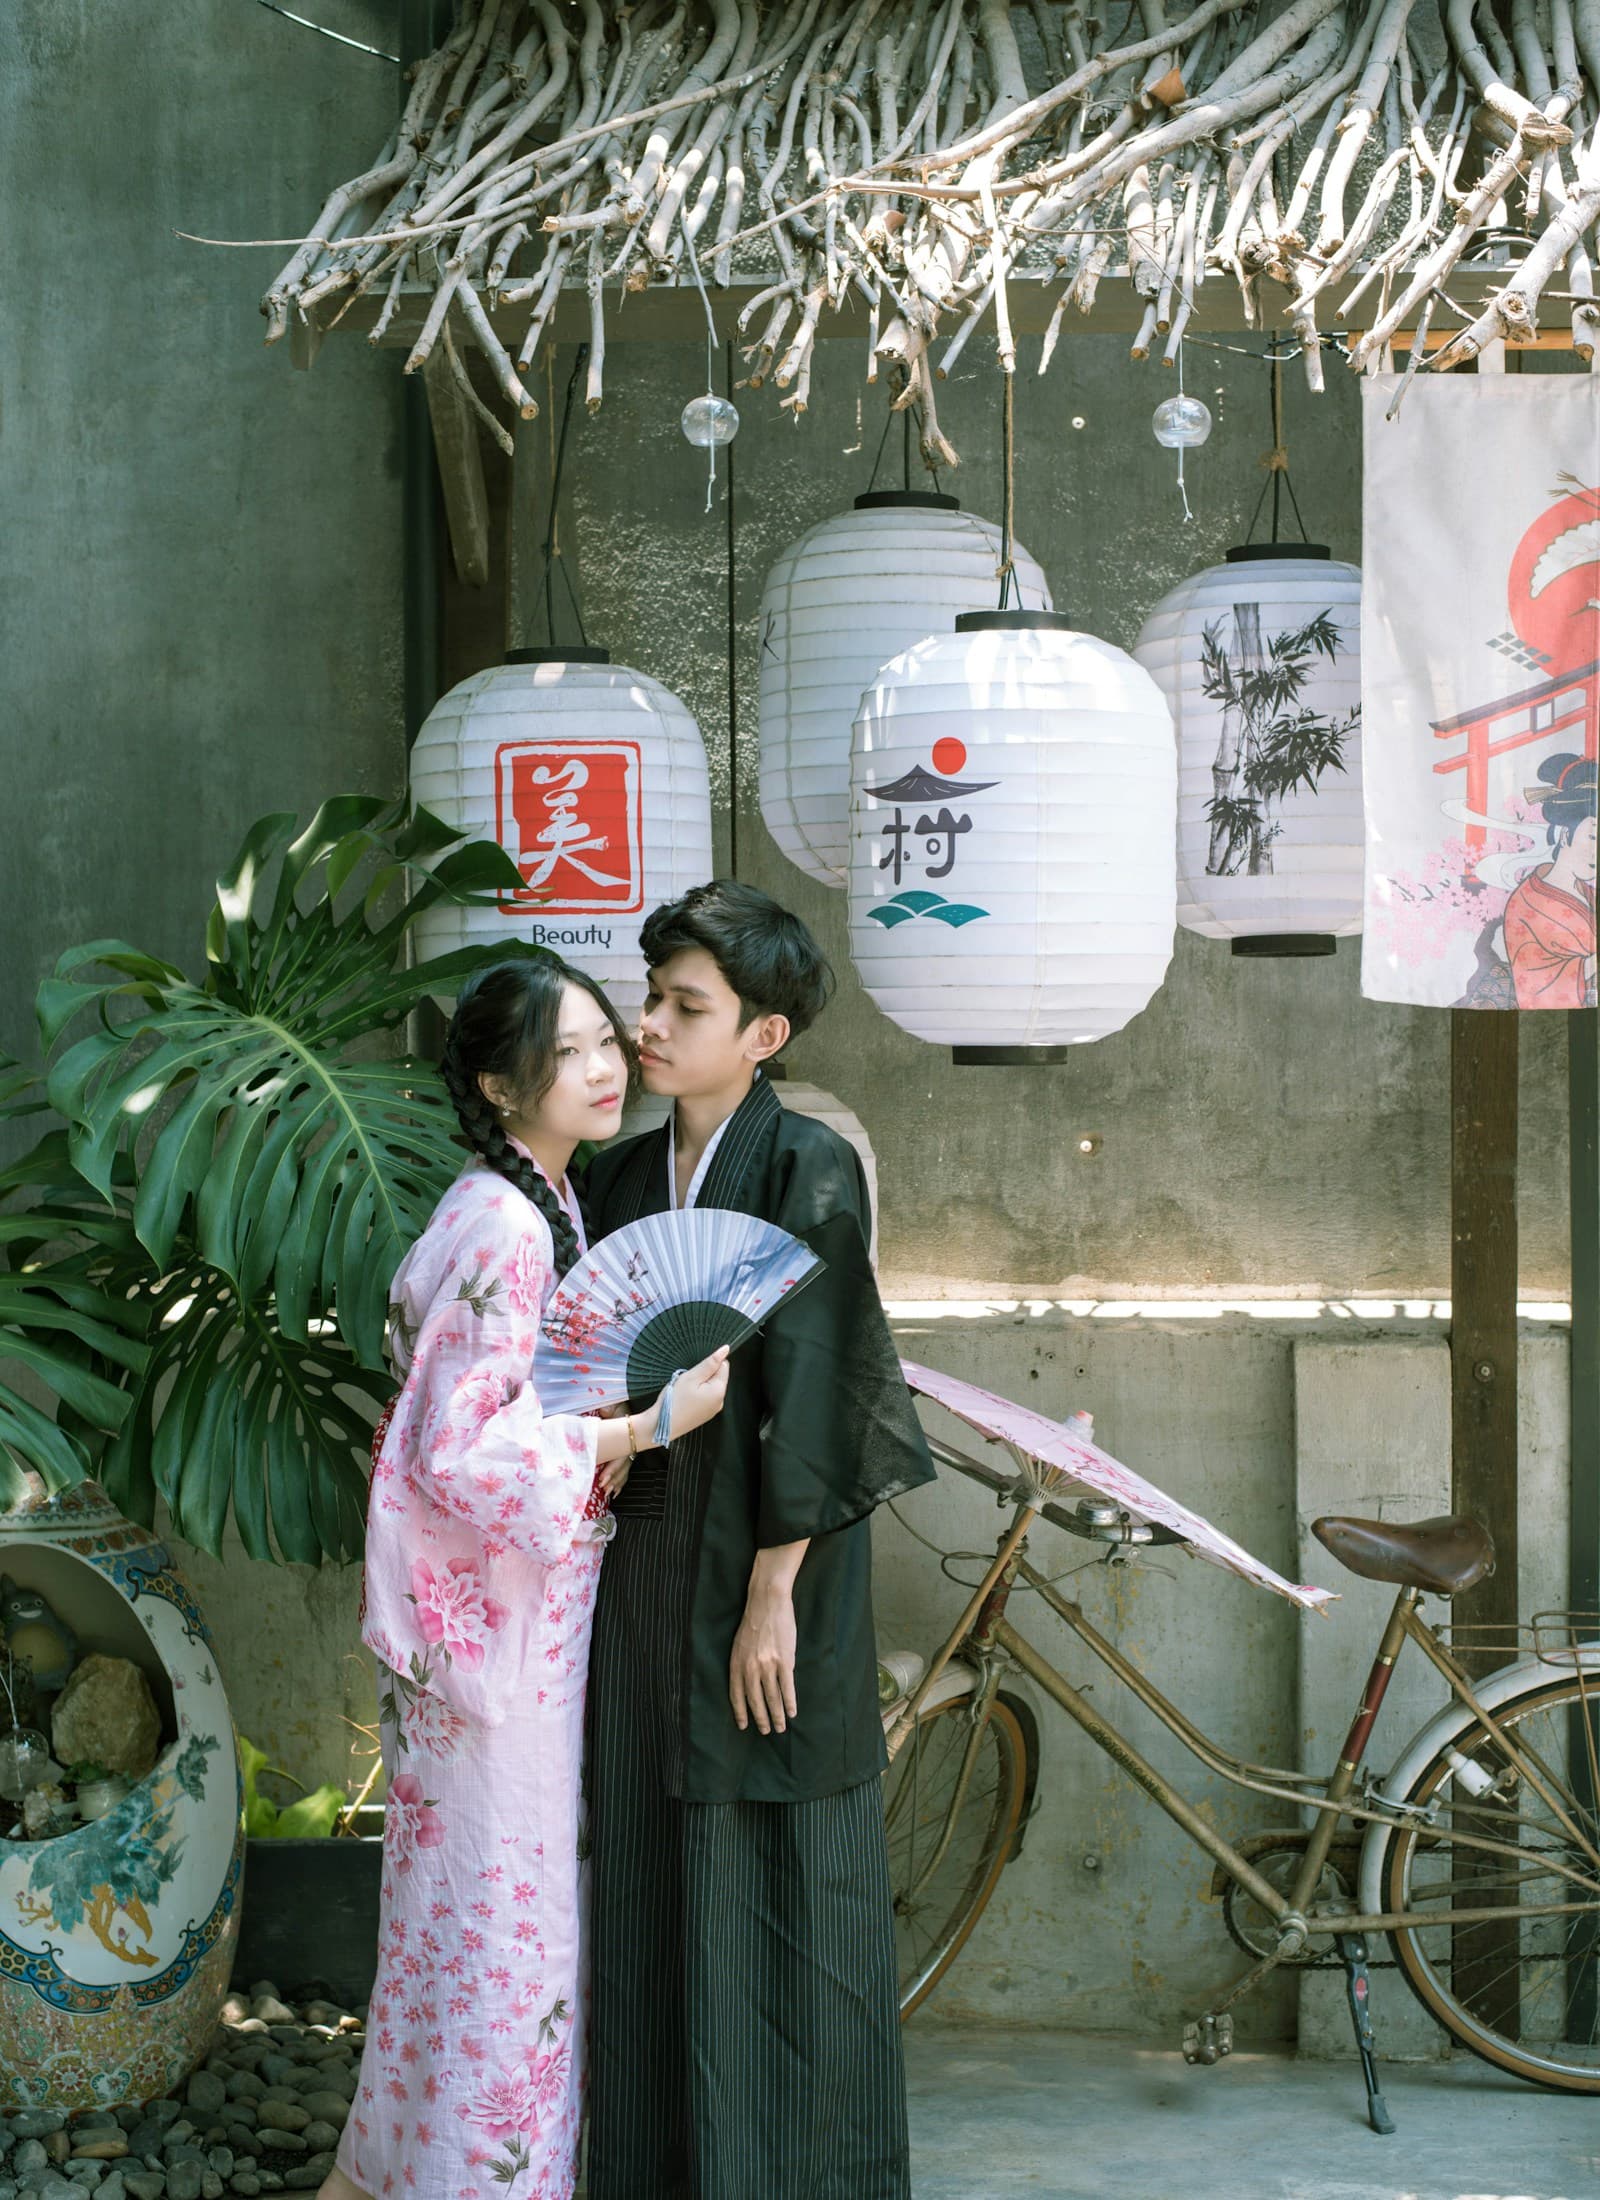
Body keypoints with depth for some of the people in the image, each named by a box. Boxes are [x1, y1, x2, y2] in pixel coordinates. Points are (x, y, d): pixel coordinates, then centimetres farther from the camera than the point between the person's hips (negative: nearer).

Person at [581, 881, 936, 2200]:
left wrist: (774, 1593, -16)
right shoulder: (627, 1176, 10)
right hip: (648, 1568, 6)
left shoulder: (808, 1172, -10)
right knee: (656, 1882, 10)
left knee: (776, 1887, -1)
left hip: (762, 1568, -6)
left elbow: (814, 1394, -13)